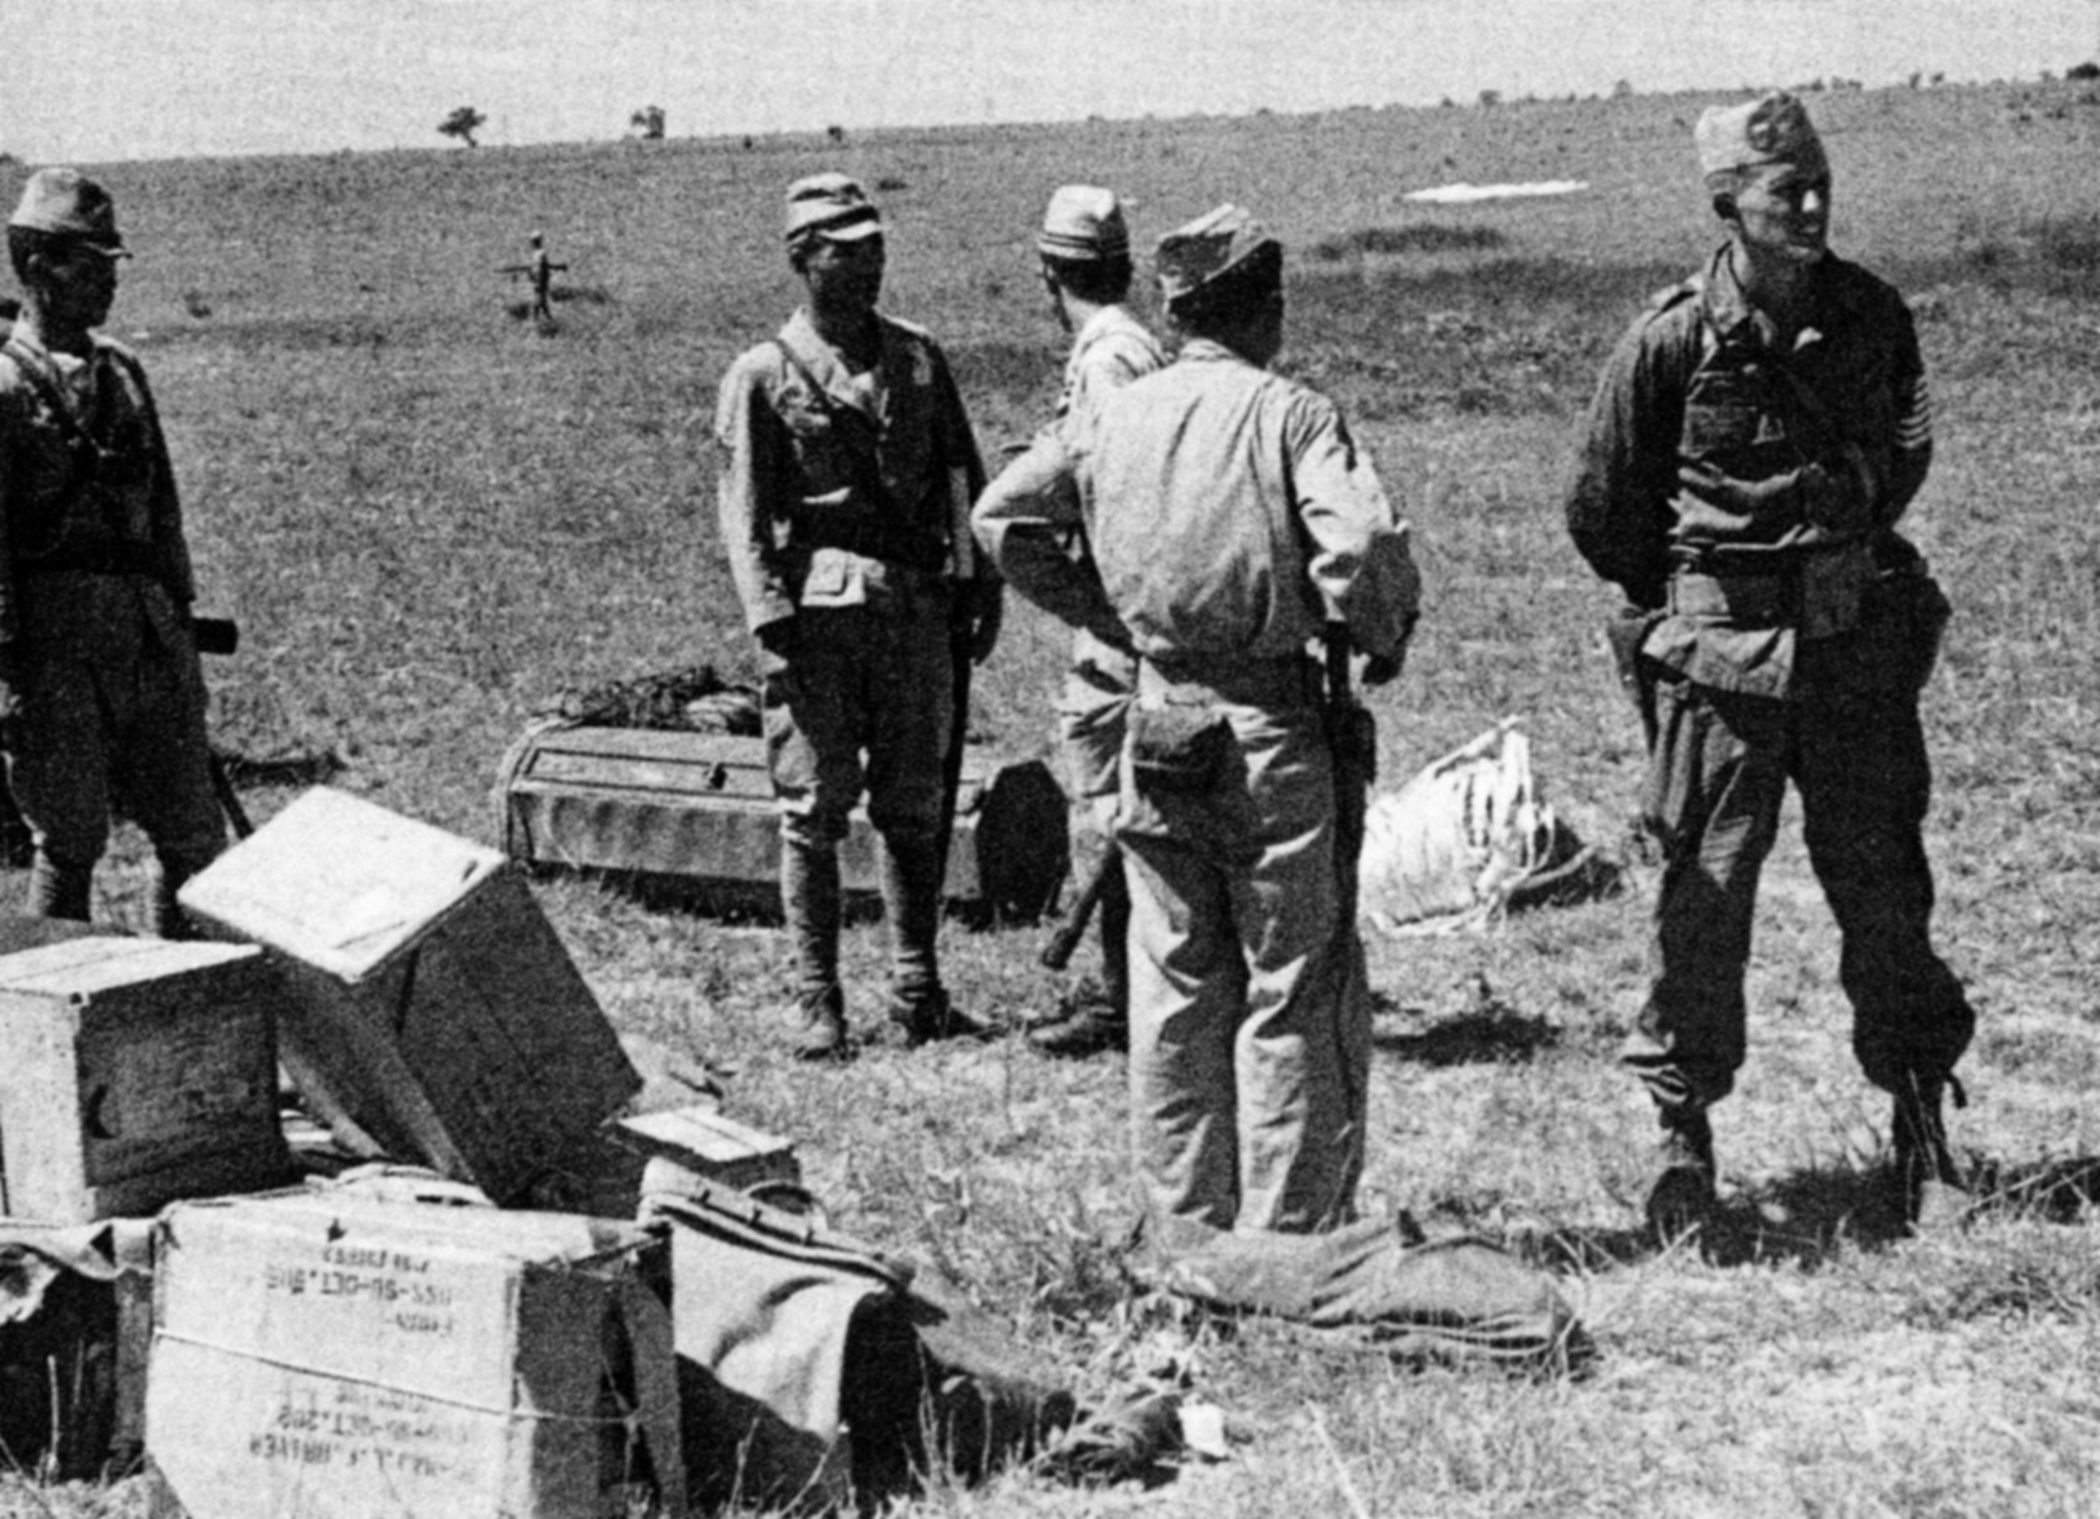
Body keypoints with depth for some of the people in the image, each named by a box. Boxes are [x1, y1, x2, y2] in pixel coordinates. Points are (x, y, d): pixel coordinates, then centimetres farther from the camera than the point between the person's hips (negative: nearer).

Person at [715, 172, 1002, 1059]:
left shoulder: (919, 360, 12)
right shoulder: (764, 376, 0)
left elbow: (961, 483, 16)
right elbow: (742, 513, -4)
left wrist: (980, 588, 8)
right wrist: (771, 624, -13)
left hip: (917, 606, 4)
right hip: (818, 610, -4)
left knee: (915, 805, 7)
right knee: (814, 812, 0)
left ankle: (918, 994, 16)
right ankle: (816, 1003, 7)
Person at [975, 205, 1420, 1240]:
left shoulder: (1117, 417, 6)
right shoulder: (1289, 413, -10)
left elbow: (1001, 515, 9)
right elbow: (1360, 543, -23)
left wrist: (1107, 620, 12)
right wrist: (1382, 635, -4)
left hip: (1160, 721, 5)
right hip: (1269, 724, -5)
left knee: (1175, 990, 13)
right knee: (1293, 994, 4)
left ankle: (1185, 1235, 21)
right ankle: (1283, 1236, 7)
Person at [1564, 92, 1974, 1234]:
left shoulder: (1873, 317, 1)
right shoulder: (1671, 339, -10)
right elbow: (1602, 510, 1)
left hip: (1859, 641, 3)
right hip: (1720, 656, -3)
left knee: (1884, 886, 6)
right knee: (1704, 894, 1)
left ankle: (1924, 1131, 18)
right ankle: (1682, 1137, 15)